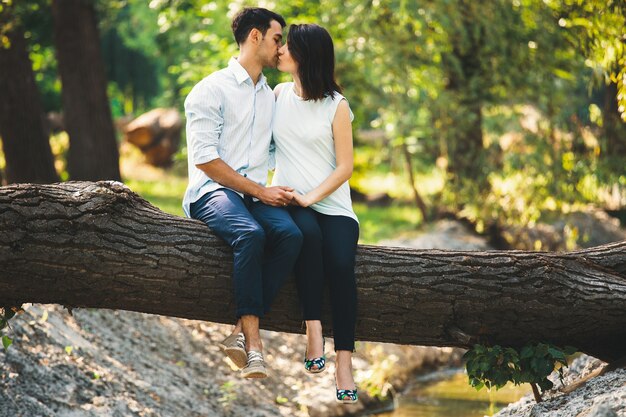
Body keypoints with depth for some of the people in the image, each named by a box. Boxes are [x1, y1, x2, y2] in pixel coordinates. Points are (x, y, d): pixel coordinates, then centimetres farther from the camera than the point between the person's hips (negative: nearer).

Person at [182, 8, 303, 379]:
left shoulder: (271, 97, 21)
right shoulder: (212, 90, 0)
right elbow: (205, 158, -9)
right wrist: (260, 191, -11)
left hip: (259, 193, 6)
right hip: (213, 191, -5)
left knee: (290, 234, -28)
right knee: (250, 234, -37)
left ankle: (242, 332, -31)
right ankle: (253, 340, -34)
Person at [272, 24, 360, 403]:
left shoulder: (336, 105, 1)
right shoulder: (279, 94, 10)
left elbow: (345, 167, -1)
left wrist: (311, 197, -14)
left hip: (331, 203, -1)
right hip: (288, 200, 1)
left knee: (341, 264, -27)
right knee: (308, 234, -35)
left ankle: (344, 364, -29)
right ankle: (313, 331, -34)